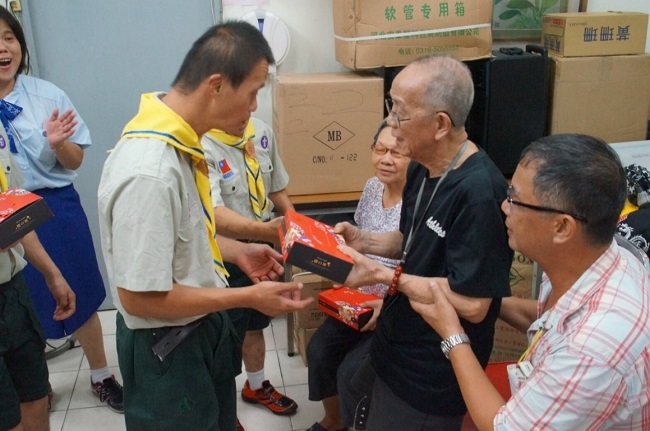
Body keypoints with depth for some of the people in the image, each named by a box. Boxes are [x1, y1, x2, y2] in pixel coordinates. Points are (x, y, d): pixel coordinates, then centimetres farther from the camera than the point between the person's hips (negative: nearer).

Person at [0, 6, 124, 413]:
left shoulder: (47, 95, -7)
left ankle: (102, 376, 37)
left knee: (82, 298, 14)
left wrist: (58, 143, -21)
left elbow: (75, 162, 0)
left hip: (55, 208, 1)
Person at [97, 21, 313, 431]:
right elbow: (140, 297, -28)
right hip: (168, 350, -8)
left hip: (205, 326, 9)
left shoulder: (177, 140, -4)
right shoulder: (149, 171, -33)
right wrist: (248, 297, -22)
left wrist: (235, 251, 3)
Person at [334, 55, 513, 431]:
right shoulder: (422, 168, 0)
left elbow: (472, 305, -28)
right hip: (392, 349, 9)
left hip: (431, 381, -9)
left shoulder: (479, 192, -30)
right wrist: (364, 241, -4)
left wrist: (386, 276, -24)